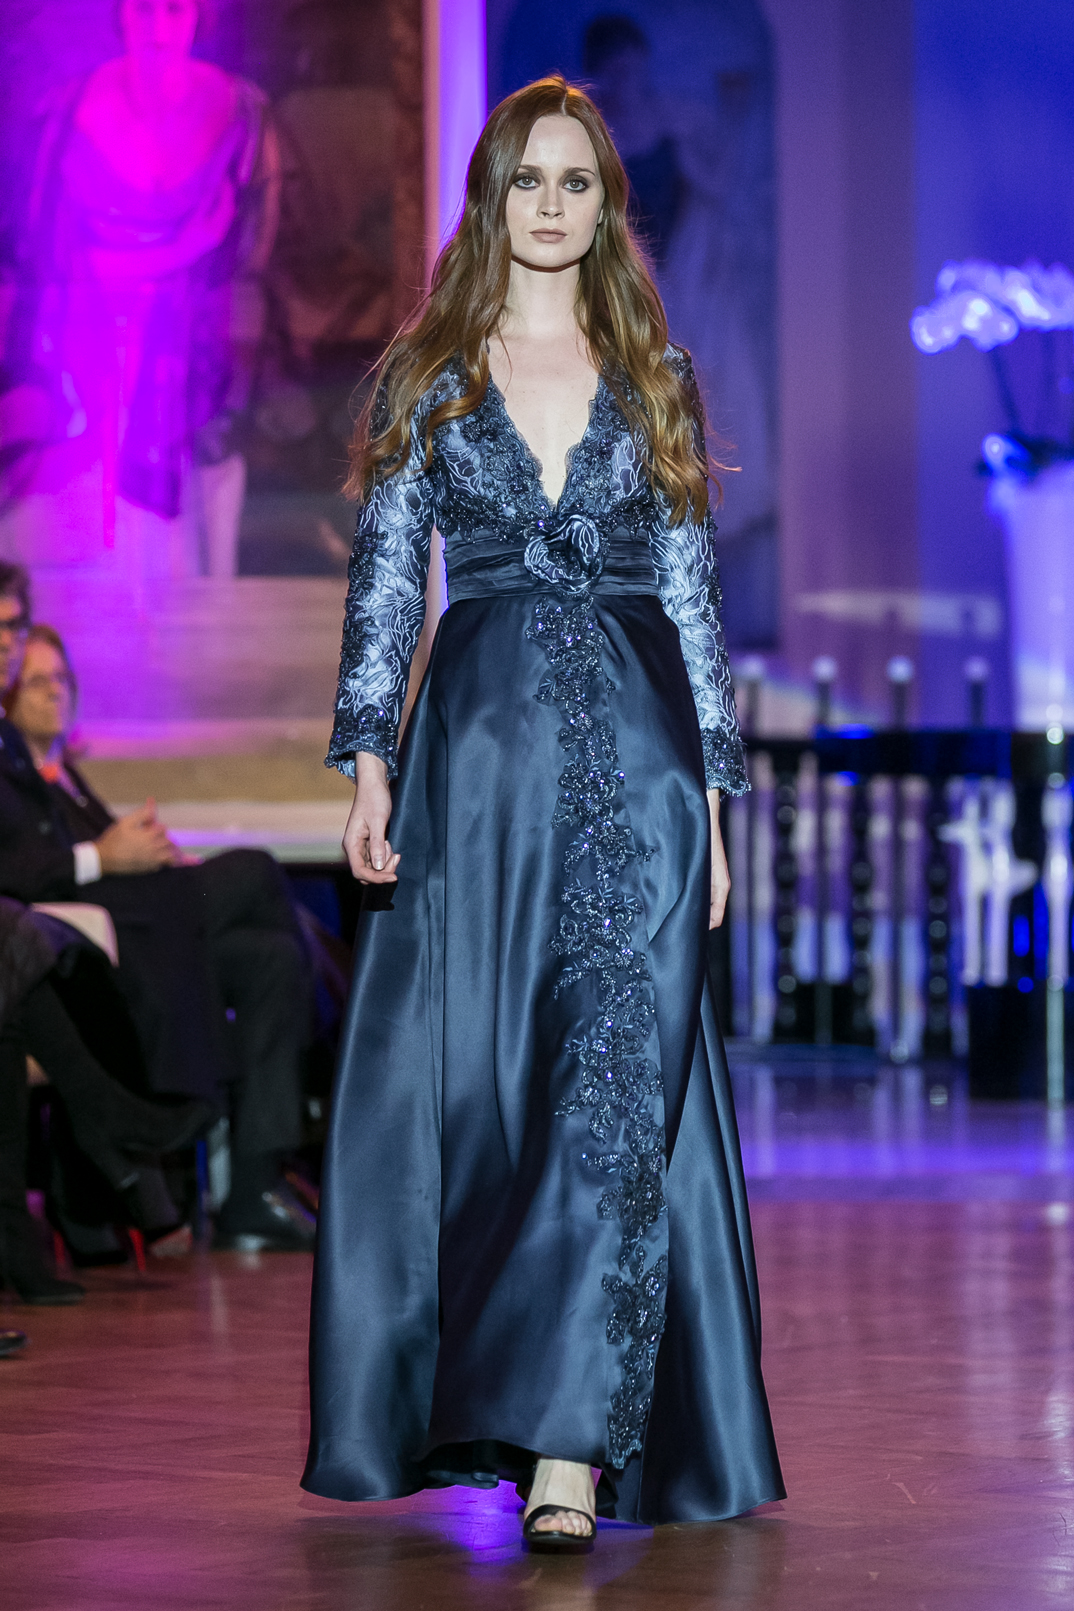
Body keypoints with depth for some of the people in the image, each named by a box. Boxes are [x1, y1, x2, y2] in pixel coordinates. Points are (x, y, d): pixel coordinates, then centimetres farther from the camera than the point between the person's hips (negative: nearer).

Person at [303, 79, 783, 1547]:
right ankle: (459, 1411, 16)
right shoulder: (426, 374, 9)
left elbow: (694, 592, 10)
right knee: (472, 1078, 2)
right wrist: (368, 761, -6)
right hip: (478, 747, 0)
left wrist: (714, 791, 5)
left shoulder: (652, 377, 10)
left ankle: (570, 1441, -16)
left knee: (620, 1087, -11)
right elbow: (385, 574, 5)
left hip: (635, 752, 0)